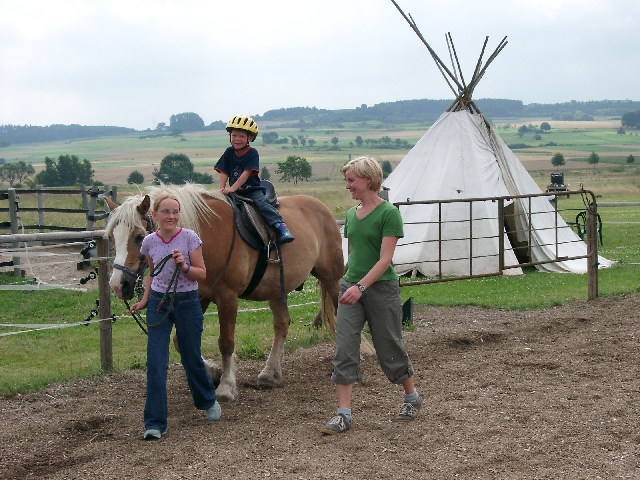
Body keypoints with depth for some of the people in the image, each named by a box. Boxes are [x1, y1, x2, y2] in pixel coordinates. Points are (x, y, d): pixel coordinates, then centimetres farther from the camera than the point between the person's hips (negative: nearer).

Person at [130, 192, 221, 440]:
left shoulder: (189, 238, -9)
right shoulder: (149, 242, -1)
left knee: (192, 359, 12)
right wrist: (145, 299, 3)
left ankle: (208, 401, 41)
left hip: (187, 302, -2)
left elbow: (202, 274, -6)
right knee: (155, 363, -6)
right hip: (158, 303, 2)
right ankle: (155, 423, -2)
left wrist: (184, 266, -24)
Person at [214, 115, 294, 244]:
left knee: (262, 203, -27)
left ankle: (280, 227, -34)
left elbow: (246, 173, -18)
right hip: (235, 192, 5)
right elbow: (224, 173, 2)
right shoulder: (229, 152, 6)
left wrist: (232, 188, -24)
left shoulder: (252, 153, -8)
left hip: (253, 190, -5)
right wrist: (222, 189, -13)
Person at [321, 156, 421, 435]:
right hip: (351, 287, 6)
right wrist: (348, 283, 15)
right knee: (344, 349, -4)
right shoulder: (351, 215, 10)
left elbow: (385, 259, -18)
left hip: (381, 288, -6)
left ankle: (411, 398, 31)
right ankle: (343, 414, -3)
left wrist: (361, 286, -27)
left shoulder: (388, 213, -11)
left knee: (389, 347, 7)